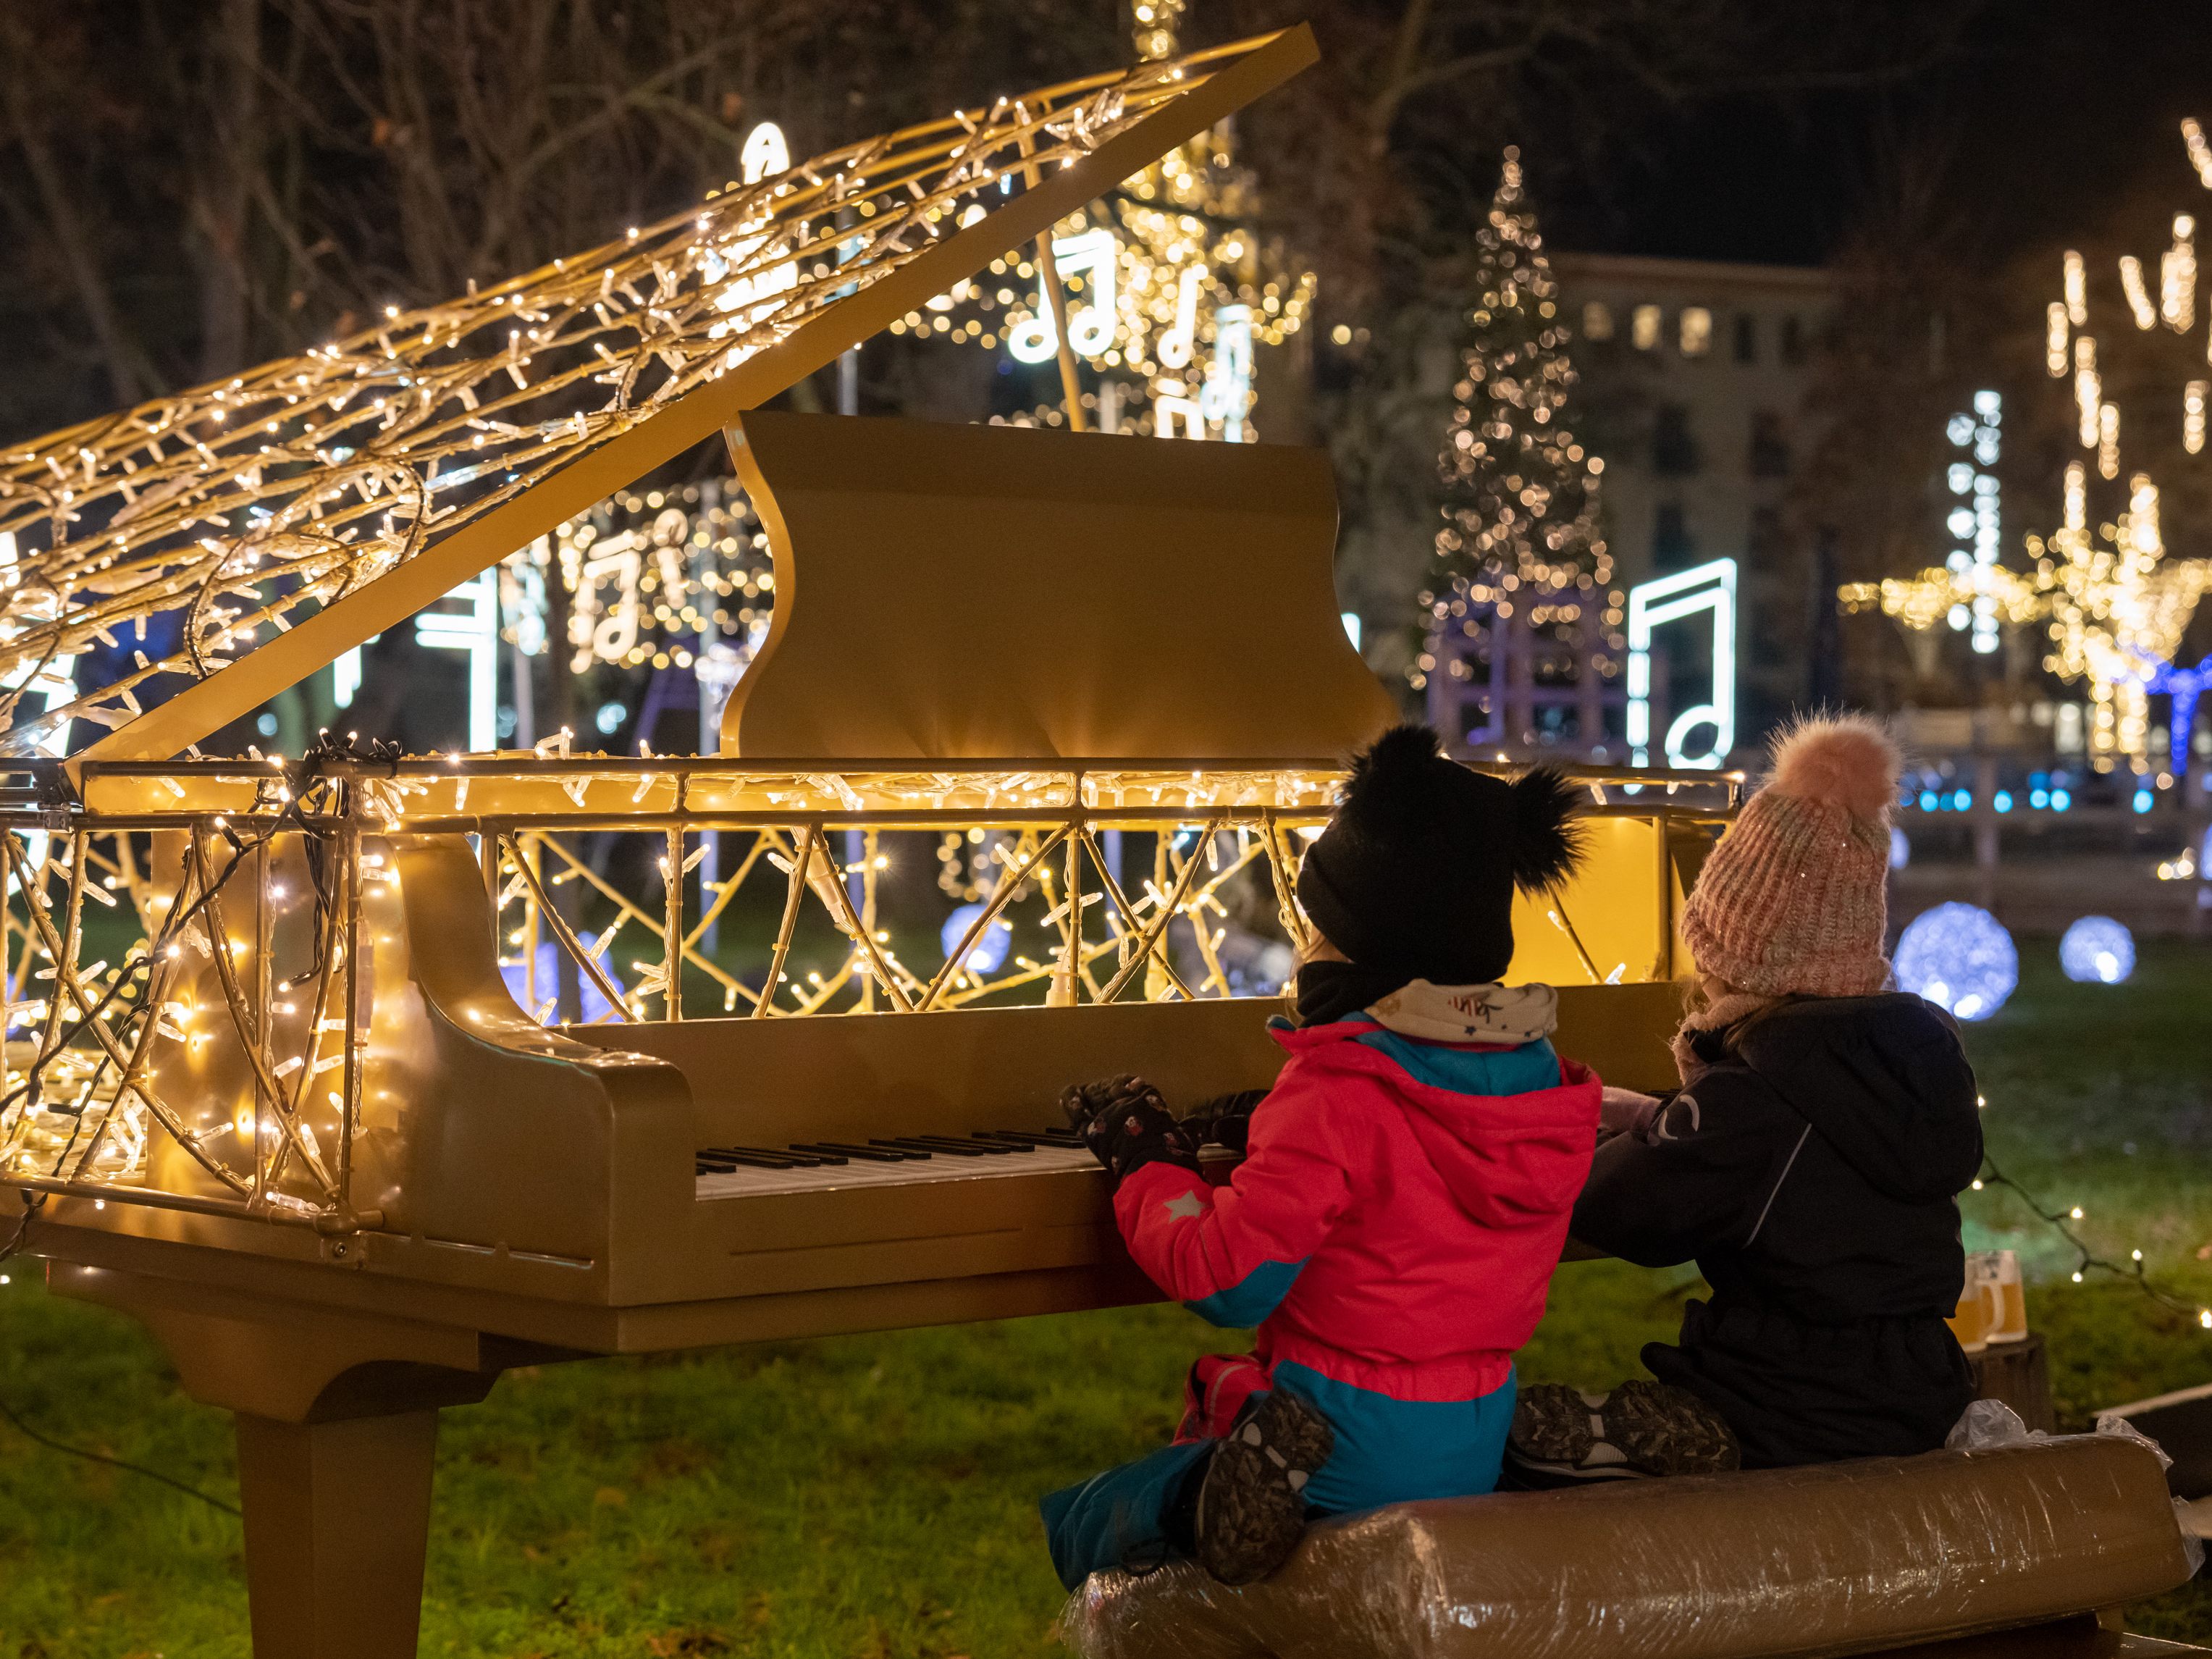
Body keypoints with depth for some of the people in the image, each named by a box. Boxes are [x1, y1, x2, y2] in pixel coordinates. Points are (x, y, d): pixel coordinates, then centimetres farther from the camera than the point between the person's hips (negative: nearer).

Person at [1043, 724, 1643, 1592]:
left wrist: (1144, 1162, -5)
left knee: (1081, 1527, 7)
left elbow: (1226, 1281, -21)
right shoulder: (1539, 1078, 2)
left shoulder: (1339, 1095, -22)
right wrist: (1267, 1128, 20)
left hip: (1344, 1462, -8)